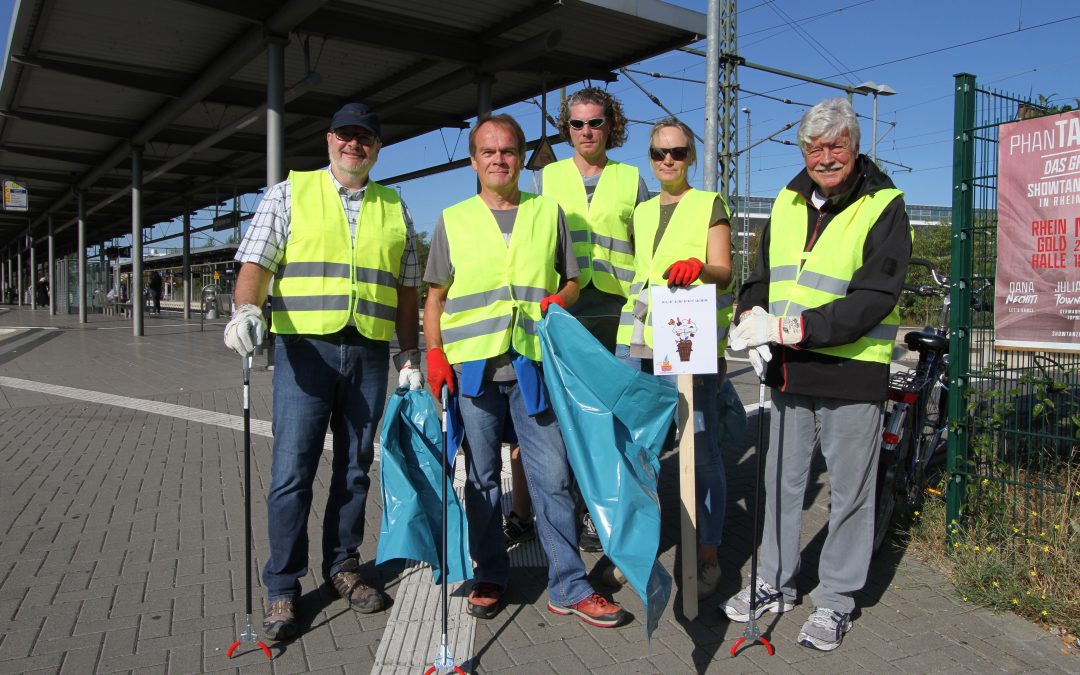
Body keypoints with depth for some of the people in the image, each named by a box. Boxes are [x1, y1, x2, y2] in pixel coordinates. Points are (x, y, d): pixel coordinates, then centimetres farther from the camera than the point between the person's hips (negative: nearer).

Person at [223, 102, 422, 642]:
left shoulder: (394, 208, 14)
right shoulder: (291, 192, 7)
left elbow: (406, 288, 14)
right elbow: (256, 262, -2)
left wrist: (409, 354, 9)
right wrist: (246, 310, -21)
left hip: (369, 354, 3)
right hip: (305, 348, -3)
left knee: (355, 467, 10)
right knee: (292, 471, -3)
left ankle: (341, 567, 25)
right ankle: (282, 589, 10)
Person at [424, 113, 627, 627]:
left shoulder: (549, 212, 12)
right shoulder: (453, 220, 11)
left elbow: (571, 281, 15)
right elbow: (436, 296, 11)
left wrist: (558, 301, -7)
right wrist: (434, 353, -2)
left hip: (533, 363, 0)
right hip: (471, 365, 0)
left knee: (552, 476, 0)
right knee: (482, 477, 9)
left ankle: (568, 586, 12)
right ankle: (490, 575, 25)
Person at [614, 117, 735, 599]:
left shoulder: (710, 205, 5)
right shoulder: (641, 212, 20)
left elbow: (723, 270, -5)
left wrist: (698, 268, -28)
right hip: (637, 341, 5)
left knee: (701, 448, -5)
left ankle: (707, 555, 8)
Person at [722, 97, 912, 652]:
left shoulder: (883, 209, -8)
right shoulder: (787, 202, 10)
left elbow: (872, 300, -18)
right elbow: (762, 275, 14)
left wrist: (790, 327, -26)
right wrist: (752, 318, -8)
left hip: (852, 373, -5)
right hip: (789, 370, 5)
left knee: (849, 491, 7)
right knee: (782, 481, 15)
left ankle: (835, 600, 24)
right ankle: (774, 583, 32)